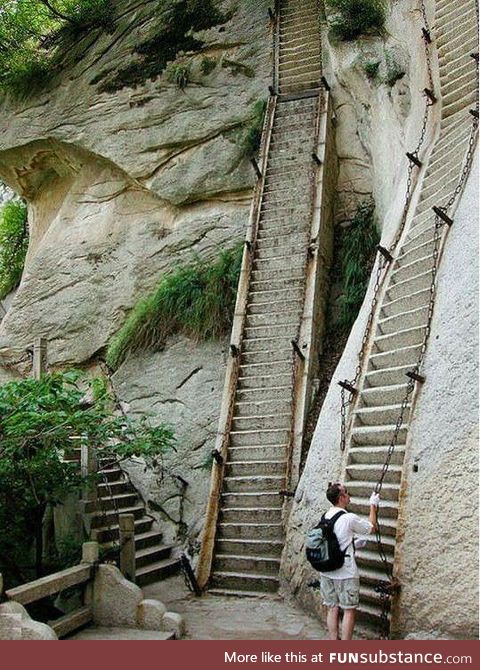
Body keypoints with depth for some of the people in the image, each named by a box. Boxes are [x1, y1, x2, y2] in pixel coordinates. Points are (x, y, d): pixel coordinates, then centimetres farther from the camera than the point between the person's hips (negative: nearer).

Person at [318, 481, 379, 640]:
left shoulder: (325, 517, 5)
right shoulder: (349, 518, -16)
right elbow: (372, 527, 0)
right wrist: (373, 505, 12)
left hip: (326, 572, 7)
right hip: (345, 574, -6)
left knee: (333, 609, 12)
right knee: (349, 611, 4)